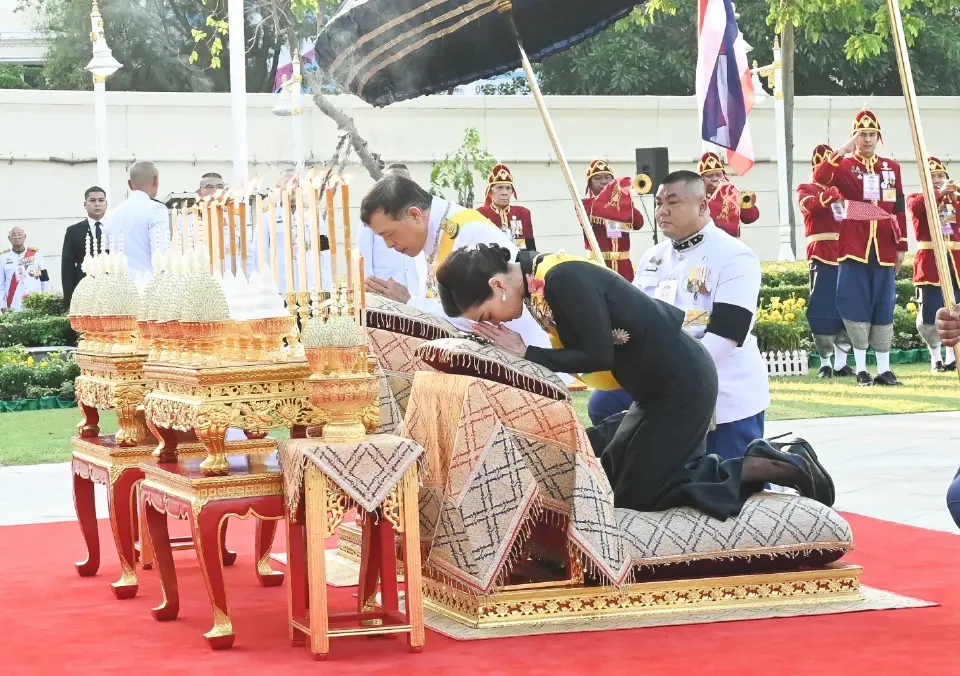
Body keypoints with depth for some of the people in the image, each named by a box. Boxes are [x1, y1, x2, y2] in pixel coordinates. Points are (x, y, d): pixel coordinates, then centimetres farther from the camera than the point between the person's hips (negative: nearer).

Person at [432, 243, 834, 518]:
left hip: (682, 383, -10)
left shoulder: (563, 279, -23)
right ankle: (761, 459, 15)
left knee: (637, 494, -4)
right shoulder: (538, 284, 4)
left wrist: (526, 354, -18)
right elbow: (580, 352, 6)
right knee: (613, 477, 15)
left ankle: (784, 468, 0)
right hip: (659, 385, 10)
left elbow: (599, 357, -23)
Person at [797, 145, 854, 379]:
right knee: (823, 309, -7)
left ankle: (841, 363, 11)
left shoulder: (842, 188, 21)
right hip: (822, 256, -5)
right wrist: (832, 189, -27)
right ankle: (825, 363, 0)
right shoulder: (805, 189, 5)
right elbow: (812, 206, -17)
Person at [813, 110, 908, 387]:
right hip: (855, 246, -3)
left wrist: (901, 246, 7)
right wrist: (842, 150, -17)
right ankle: (861, 369, 4)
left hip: (883, 248, 3)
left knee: (884, 306, 5)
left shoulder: (892, 168, 11)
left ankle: (884, 369, 9)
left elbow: (899, 209, 11)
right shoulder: (844, 165, 2)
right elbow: (820, 177, -19)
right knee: (857, 305, -2)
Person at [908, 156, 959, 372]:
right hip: (930, 263, -3)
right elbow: (917, 206, -17)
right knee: (929, 314, -6)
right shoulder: (916, 198, 7)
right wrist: (939, 193, -19)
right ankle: (935, 357, 9)